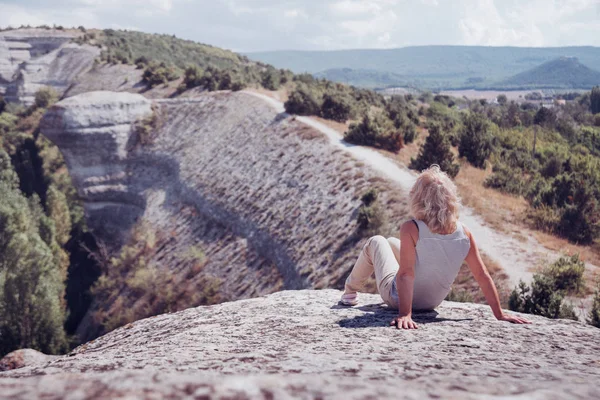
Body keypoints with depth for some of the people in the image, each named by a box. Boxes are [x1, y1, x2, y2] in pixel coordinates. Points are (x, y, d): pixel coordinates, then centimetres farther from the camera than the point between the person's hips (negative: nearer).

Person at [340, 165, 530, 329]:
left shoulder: (411, 229, -32)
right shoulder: (464, 233, -20)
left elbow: (406, 274, -35)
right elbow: (483, 276, -16)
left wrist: (404, 314, -33)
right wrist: (500, 314, -9)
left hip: (396, 297, -4)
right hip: (431, 303, 5)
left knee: (376, 242, 20)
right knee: (392, 242, 27)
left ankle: (350, 291, 37)